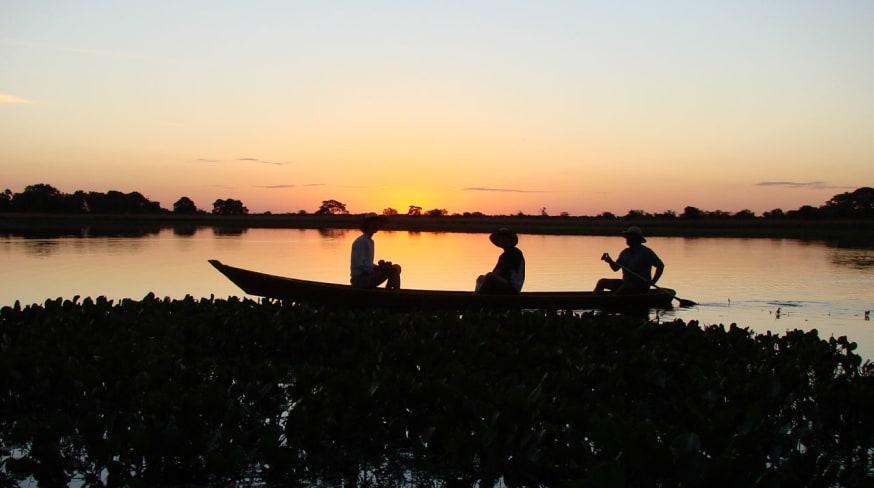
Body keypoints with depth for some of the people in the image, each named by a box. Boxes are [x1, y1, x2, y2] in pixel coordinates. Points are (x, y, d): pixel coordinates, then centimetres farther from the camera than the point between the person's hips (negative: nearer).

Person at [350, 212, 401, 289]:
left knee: (397, 267, 6)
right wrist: (379, 267, -21)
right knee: (393, 270, -21)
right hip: (360, 279, -10)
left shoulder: (370, 241, 18)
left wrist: (381, 265, 2)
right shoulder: (361, 241, -13)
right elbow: (360, 265, -21)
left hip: (367, 275, 10)